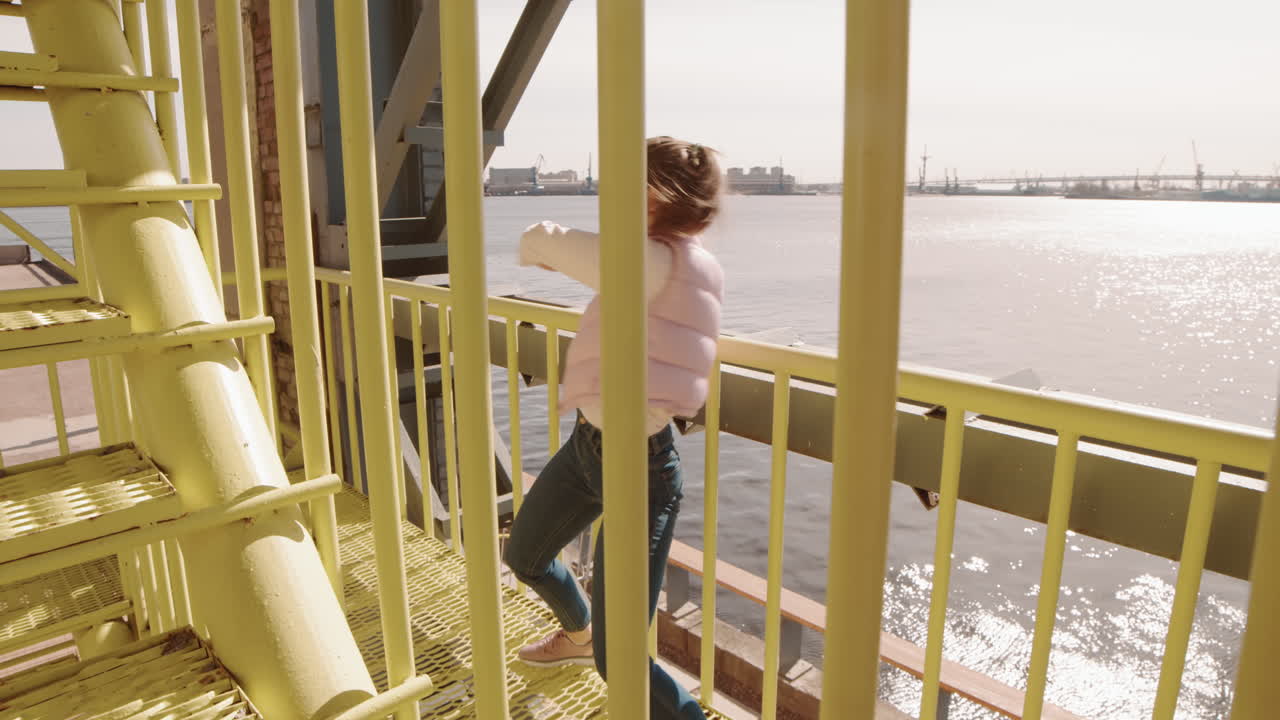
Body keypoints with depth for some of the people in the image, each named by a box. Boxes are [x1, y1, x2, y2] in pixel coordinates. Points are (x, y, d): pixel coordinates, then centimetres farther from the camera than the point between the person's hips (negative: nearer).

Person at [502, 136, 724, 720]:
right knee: (522, 555, 32)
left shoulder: (659, 261, -27)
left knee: (618, 660, -6)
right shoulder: (677, 259, 2)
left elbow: (544, 242, -22)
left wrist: (539, 244, -1)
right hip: (589, 444, 10)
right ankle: (578, 633, 62)